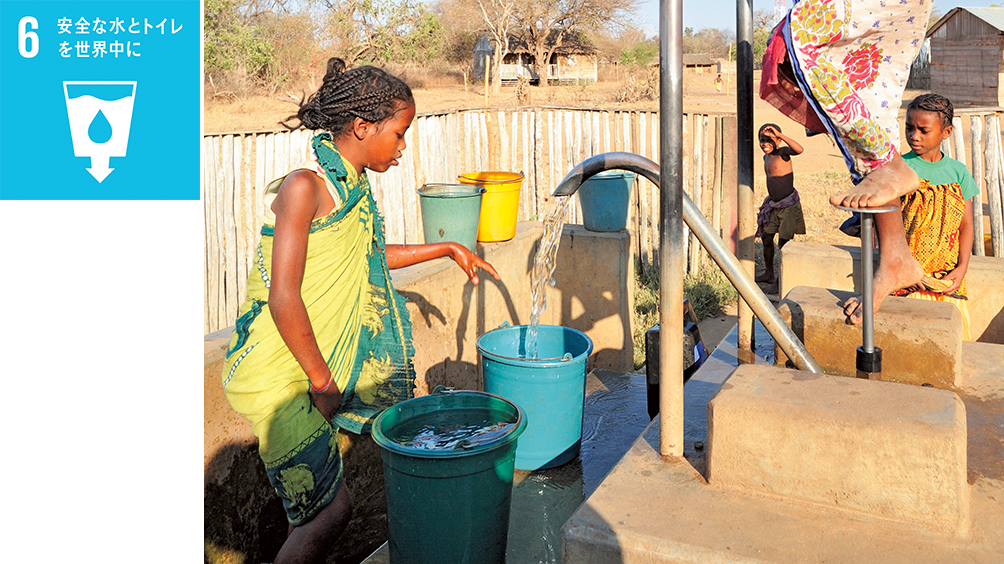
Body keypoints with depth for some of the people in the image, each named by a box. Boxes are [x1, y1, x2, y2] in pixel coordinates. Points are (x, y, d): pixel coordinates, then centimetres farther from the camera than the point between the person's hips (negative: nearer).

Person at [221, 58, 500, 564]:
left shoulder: (352, 186, 7)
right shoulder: (304, 187, -20)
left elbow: (369, 258, 25)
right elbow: (283, 299, -24)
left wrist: (446, 249, 25)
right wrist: (322, 382, -15)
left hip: (325, 355, 9)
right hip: (277, 373, -9)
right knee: (329, 511, -5)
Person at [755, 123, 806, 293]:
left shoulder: (782, 152, -15)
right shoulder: (766, 157, 10)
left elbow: (799, 149, -37)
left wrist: (780, 135, -38)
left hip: (788, 205, -8)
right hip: (774, 205, 9)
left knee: (783, 243, -5)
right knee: (766, 237, 13)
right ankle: (769, 274, 31)